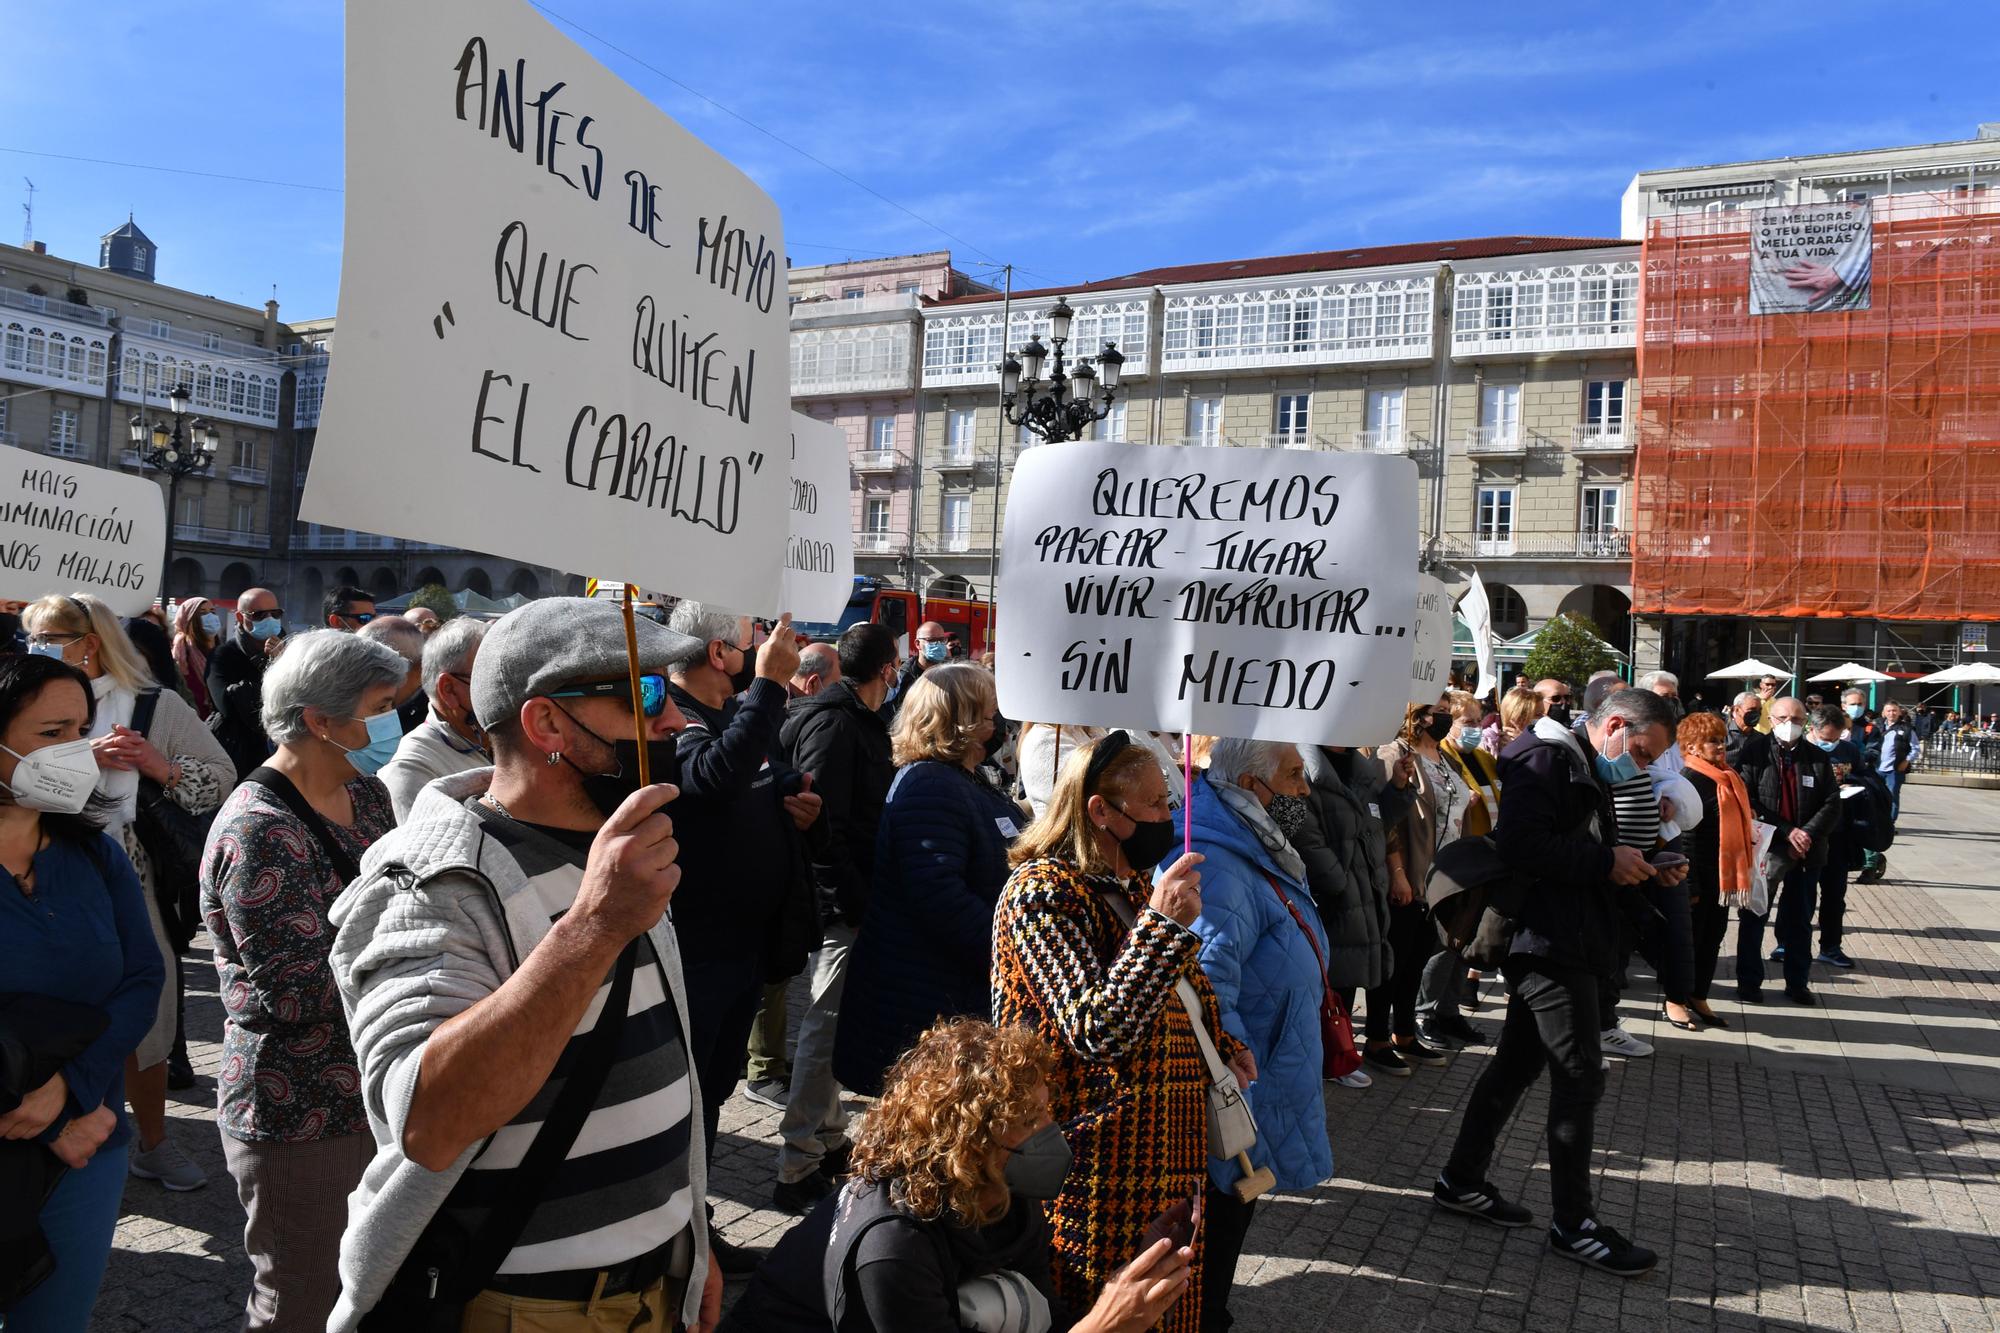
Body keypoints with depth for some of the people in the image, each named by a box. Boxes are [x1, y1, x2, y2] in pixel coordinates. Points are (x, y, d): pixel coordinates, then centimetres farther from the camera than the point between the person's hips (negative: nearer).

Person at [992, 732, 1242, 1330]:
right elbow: (1095, 1032, -26)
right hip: (1099, 1167, -8)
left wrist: (1222, 1046, 11)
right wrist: (1162, 924, -30)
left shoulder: (1136, 884, 11)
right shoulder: (1042, 892, -17)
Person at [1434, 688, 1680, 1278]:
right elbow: (1521, 844, -26)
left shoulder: (1584, 769, 21)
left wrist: (1643, 868, 8)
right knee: (1580, 1078, -5)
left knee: (1516, 1064, 15)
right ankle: (1573, 1225, 6)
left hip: (1564, 944, 11)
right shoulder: (1547, 758, -13)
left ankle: (1461, 1181, 27)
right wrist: (1606, 861, -18)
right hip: (1549, 945, -11)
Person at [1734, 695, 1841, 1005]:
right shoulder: (1754, 752, -4)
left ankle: (1797, 983, 24)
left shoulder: (1817, 757, 6)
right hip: (1765, 848, -3)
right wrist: (1787, 831, -16)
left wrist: (1809, 834, -13)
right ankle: (1749, 982, 14)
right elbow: (1747, 799, -10)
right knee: (1753, 917, 4)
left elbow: (1832, 804, 2)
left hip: (1807, 851, 3)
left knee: (1800, 920, 13)